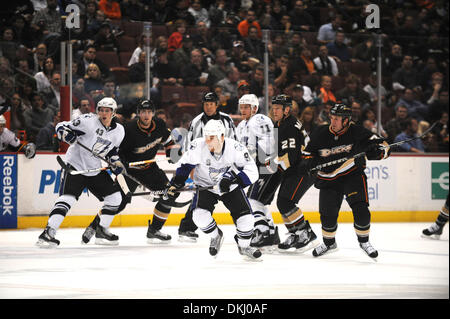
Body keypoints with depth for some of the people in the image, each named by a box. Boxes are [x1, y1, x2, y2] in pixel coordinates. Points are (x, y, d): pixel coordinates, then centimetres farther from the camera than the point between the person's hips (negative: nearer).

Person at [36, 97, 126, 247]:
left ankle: (102, 231, 17)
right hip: (76, 166, -6)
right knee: (67, 198, -21)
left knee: (114, 197, 4)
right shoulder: (88, 121, -14)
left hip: (95, 170, 6)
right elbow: (61, 127, -11)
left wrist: (116, 162, 0)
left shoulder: (119, 131, 3)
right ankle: (48, 233, -23)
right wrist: (66, 134, -33)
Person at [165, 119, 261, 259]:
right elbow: (185, 164, -7)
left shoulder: (235, 147, -27)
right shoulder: (198, 146, -25)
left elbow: (252, 171, -25)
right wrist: (176, 183, -14)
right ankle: (215, 236, 10)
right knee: (200, 215, -23)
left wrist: (233, 178, -38)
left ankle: (244, 246, 18)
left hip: (231, 187, 0)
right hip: (205, 185, 0)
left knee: (245, 216, -12)